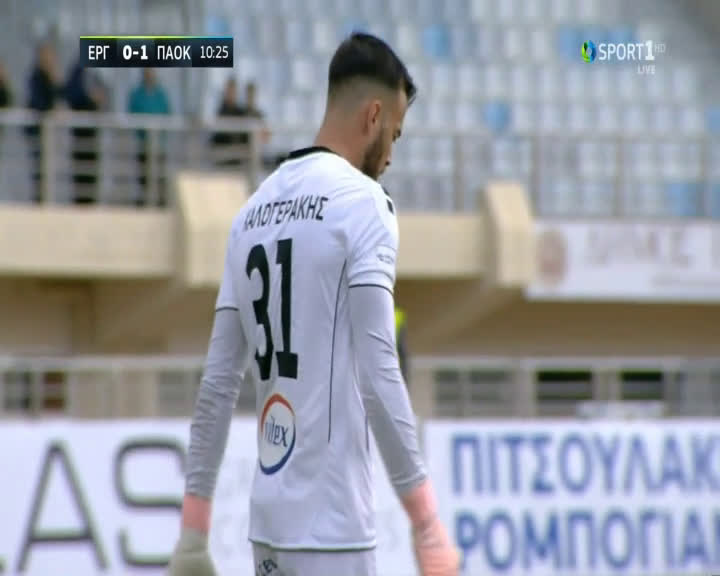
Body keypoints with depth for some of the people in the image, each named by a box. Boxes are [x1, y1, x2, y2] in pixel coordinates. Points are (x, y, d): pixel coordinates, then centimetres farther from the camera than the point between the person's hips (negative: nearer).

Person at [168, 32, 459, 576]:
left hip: (269, 521, 7)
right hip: (331, 529, -7)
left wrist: (194, 531, 16)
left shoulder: (254, 211, 14)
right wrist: (426, 520, -15)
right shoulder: (363, 202, -7)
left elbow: (217, 387, 13)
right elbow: (378, 376, -15)